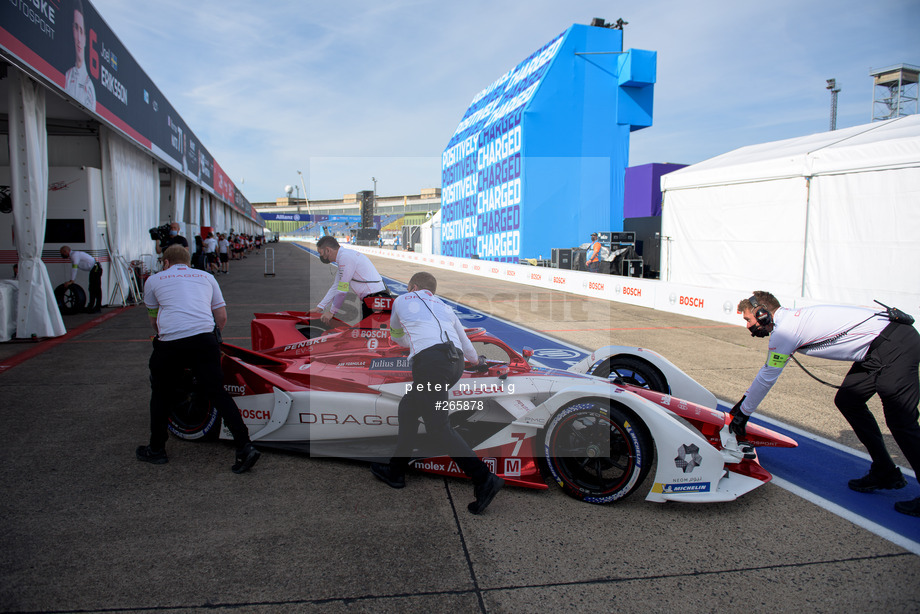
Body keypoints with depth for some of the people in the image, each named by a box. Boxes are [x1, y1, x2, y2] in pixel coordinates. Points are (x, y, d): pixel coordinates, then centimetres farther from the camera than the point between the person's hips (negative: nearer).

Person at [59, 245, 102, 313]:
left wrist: (71, 281, -19)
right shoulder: (72, 256, 16)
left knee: (96, 289, -9)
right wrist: (71, 280, 18)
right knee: (92, 288, 14)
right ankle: (91, 306, 21)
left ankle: (98, 307, -7)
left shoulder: (74, 255, -15)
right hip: (93, 270, 11)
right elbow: (73, 269, 21)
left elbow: (74, 268, -21)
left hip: (96, 269, -11)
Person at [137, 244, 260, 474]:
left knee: (161, 393, 21)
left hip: (170, 344, -1)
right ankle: (245, 448, -1)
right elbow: (222, 317, 19)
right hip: (205, 339, 1)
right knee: (217, 392, 7)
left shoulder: (154, 279, 20)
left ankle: (156, 449, 31)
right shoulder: (206, 277, 23)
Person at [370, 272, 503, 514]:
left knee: (439, 428, -5)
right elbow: (466, 344, 38)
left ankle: (485, 480, -13)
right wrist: (476, 360, 60)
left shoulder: (402, 300, 24)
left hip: (431, 359, -6)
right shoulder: (444, 307, 32)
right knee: (408, 407, 21)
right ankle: (395, 471, 28)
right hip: (456, 362, 6)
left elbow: (396, 335, 42)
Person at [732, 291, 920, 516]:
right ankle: (885, 473, 22)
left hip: (896, 345, -10)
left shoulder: (785, 330, -16)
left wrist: (742, 414, 3)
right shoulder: (789, 320, 14)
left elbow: (766, 378, -9)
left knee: (900, 420, -9)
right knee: (847, 401, 14)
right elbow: (767, 369, 23)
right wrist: (744, 401, 28)